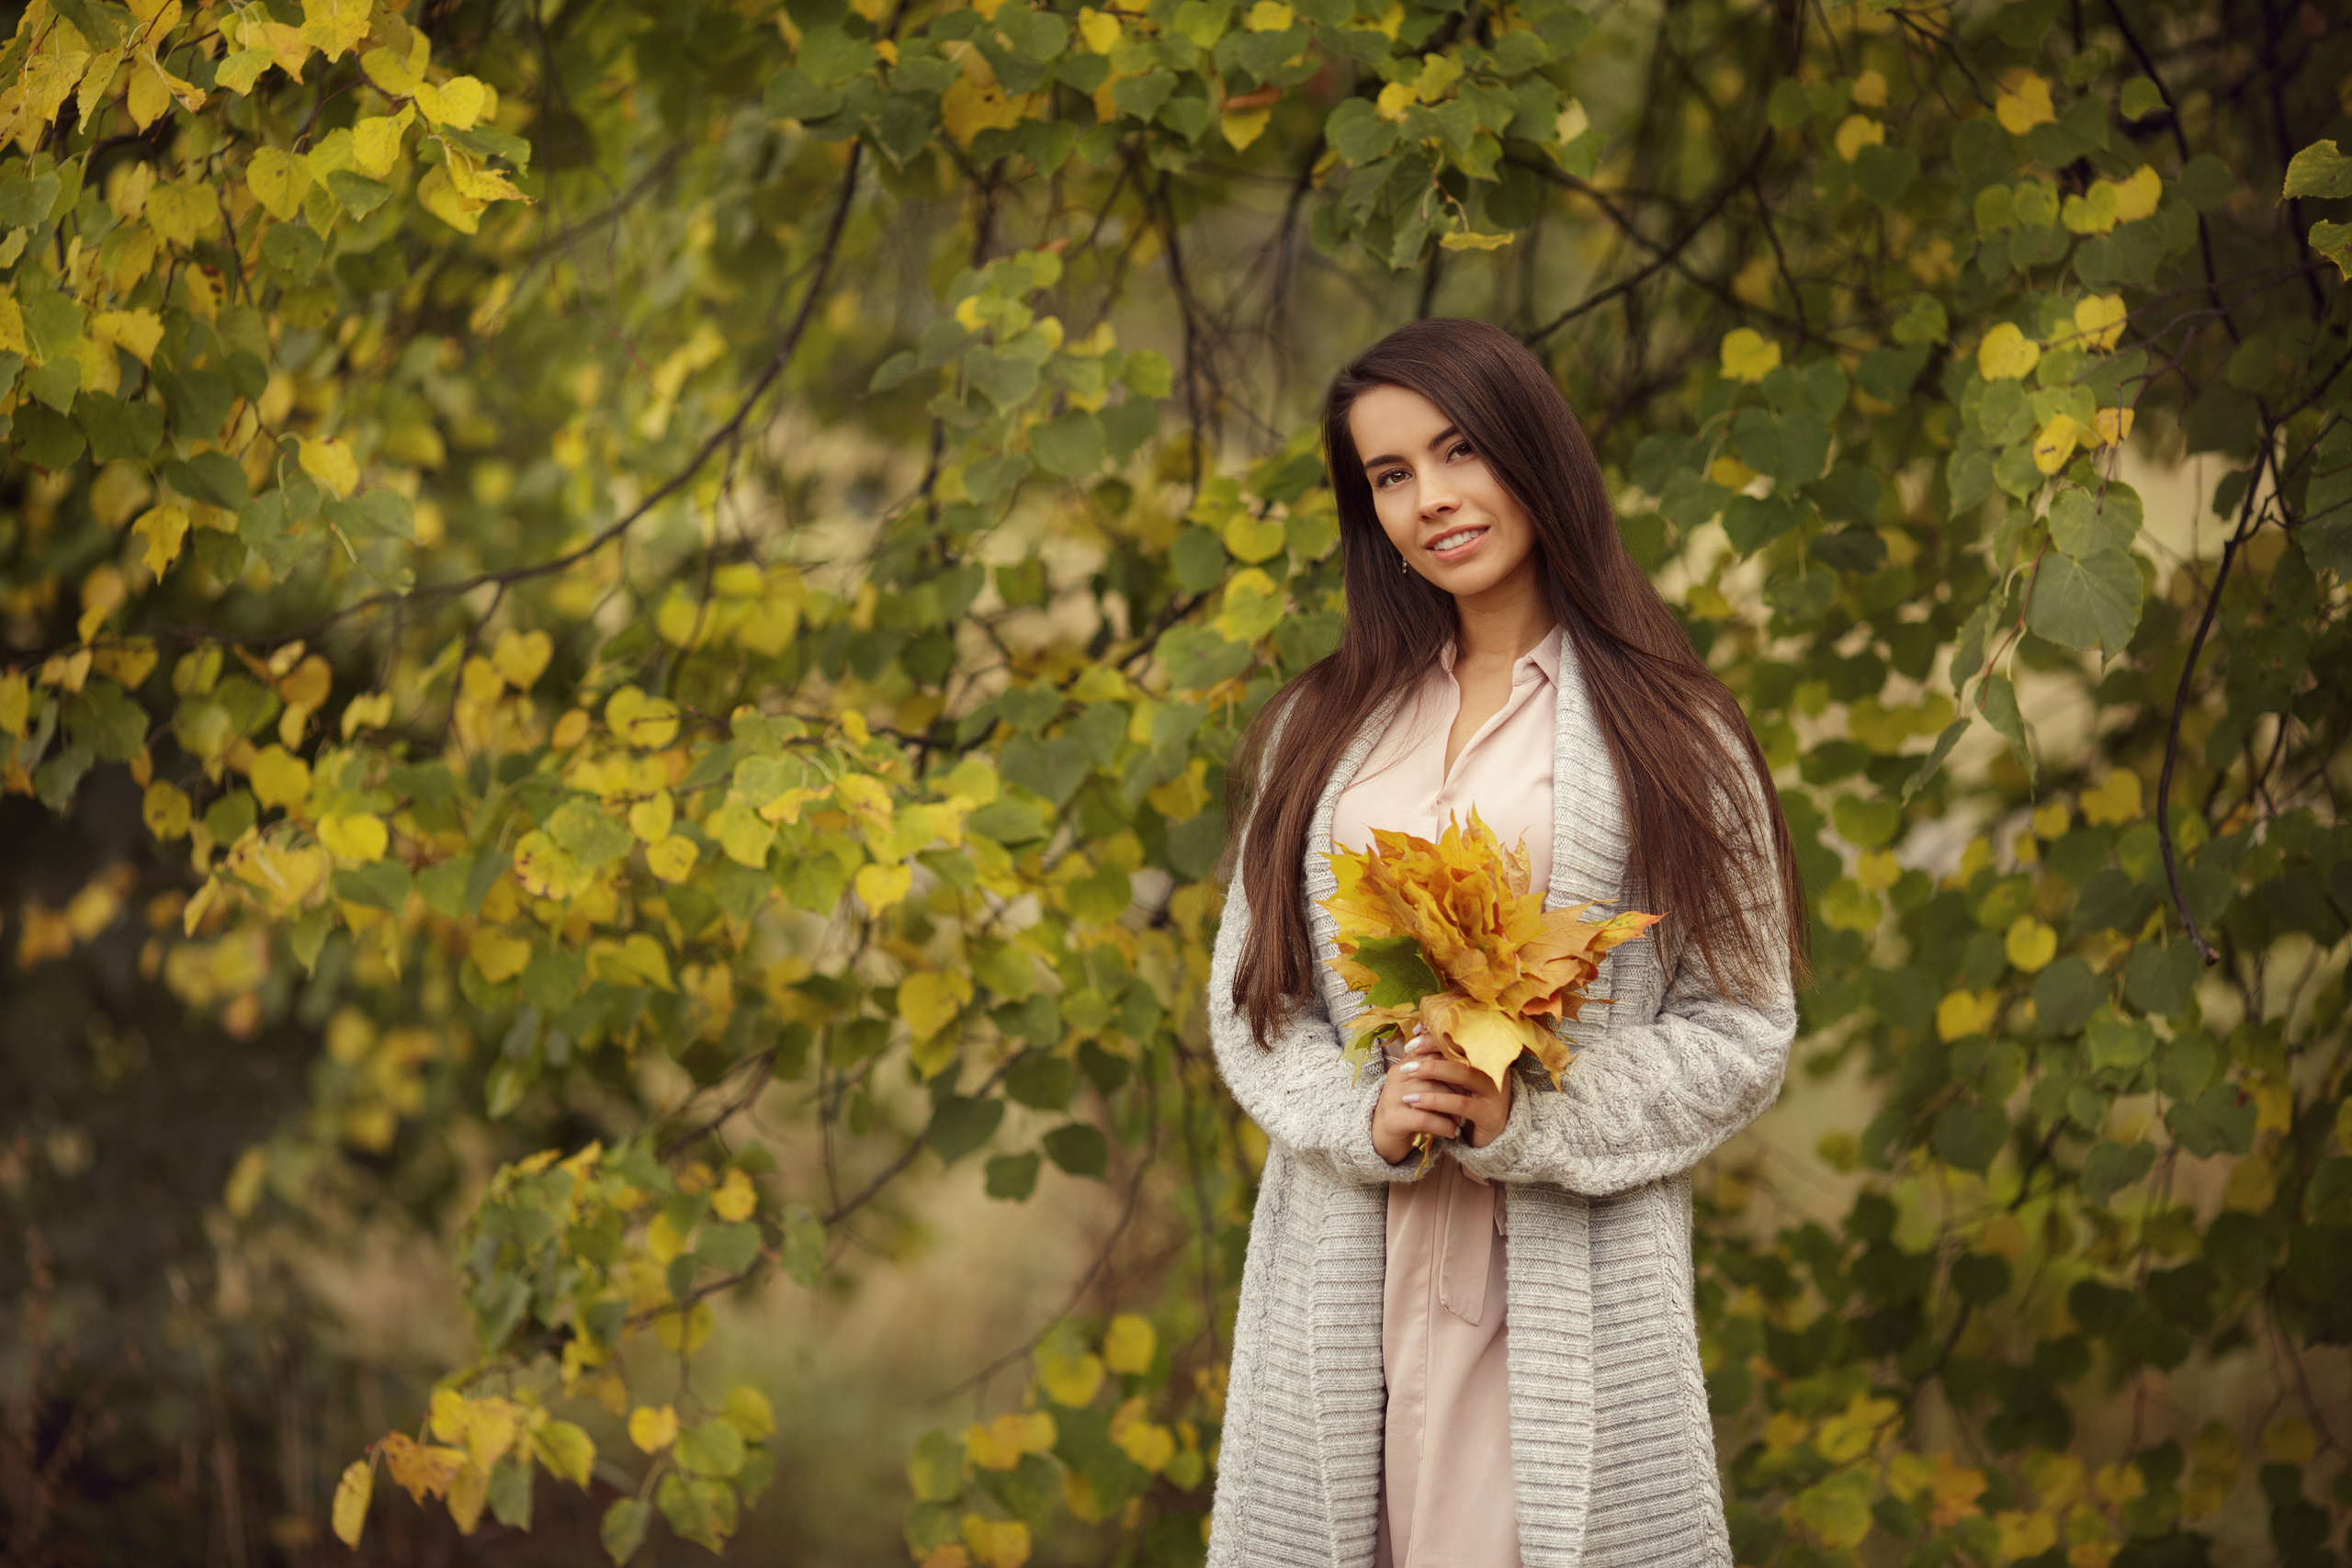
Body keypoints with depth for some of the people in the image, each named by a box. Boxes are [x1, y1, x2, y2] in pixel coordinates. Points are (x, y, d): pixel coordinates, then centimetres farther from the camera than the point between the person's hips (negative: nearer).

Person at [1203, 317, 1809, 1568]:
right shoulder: (1320, 732, 13)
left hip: (1571, 1296, -3)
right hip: (1344, 1285, 3)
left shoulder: (1666, 737, 3)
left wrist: (1527, 1120, -13)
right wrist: (1362, 1114, -7)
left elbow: (1743, 1031, 0)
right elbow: (1249, 999, 13)